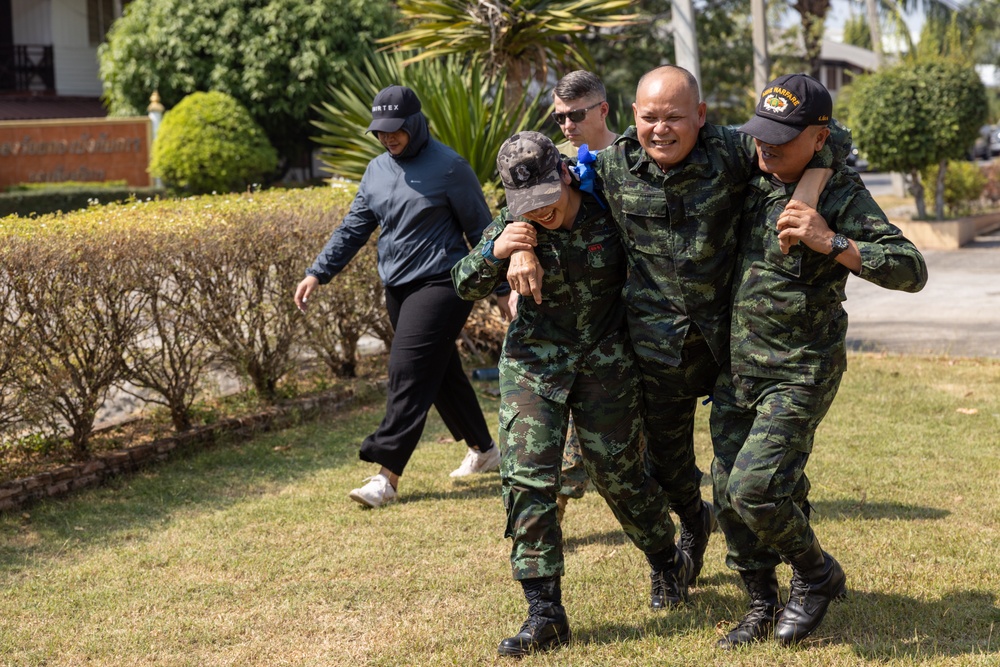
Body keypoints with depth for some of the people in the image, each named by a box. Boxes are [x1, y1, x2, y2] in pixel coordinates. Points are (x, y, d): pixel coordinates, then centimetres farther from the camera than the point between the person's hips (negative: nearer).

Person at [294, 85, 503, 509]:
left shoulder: (448, 167, -9)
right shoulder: (377, 170, 11)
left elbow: (480, 230, -5)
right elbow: (354, 228, 12)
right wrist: (318, 273, 3)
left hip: (440, 285, -7)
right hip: (397, 289, 7)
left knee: (408, 373, -14)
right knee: (442, 372, 15)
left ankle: (387, 476, -16)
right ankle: (483, 450, 32)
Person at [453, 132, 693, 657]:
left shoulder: (608, 211, -13)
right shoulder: (512, 225, -9)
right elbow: (466, 286, -3)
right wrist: (494, 251, -22)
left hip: (608, 358, -1)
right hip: (533, 359, 1)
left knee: (619, 471, 5)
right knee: (527, 476, -10)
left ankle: (670, 564, 35)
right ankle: (545, 612, -4)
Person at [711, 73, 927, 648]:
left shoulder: (841, 195, -15)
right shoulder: (753, 179, 4)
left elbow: (912, 270, -22)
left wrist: (831, 243, -31)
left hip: (800, 373, -7)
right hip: (739, 365, 7)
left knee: (755, 487, -16)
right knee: (729, 494, 8)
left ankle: (818, 576, 12)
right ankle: (763, 605, 26)